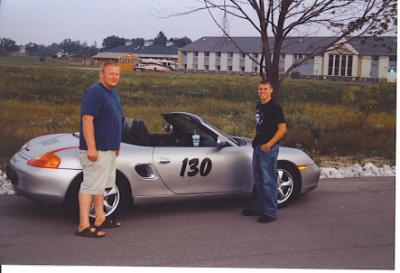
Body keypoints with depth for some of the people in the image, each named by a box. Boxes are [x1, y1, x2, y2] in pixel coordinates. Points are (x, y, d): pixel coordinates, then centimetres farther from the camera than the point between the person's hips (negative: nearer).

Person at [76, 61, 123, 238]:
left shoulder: (112, 93, 15)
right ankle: (84, 226, -5)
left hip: (109, 149, 10)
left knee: (100, 185, 16)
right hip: (96, 150, -10)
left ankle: (100, 220, 26)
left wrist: (116, 145, 22)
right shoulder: (95, 92, -16)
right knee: (90, 185, -8)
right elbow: (87, 119, -23)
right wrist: (91, 148, -27)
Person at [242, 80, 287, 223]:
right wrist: (256, 140, 15)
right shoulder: (259, 106, 14)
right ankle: (257, 207, 28)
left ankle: (270, 212, 0)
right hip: (257, 147, 9)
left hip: (268, 149, -9)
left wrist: (269, 144, -23)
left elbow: (282, 128, -16)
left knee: (268, 181, -6)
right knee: (258, 181, 17)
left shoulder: (275, 108, -11)